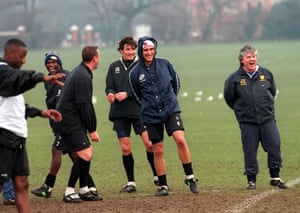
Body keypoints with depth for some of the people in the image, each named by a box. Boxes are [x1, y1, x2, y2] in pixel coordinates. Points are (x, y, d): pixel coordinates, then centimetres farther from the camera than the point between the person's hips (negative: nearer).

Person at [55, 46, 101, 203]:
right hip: (70, 123, -11)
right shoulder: (83, 77, -17)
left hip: (71, 122, 11)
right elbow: (84, 106, -19)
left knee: (88, 151, 17)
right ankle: (69, 192, -10)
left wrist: (91, 128, 18)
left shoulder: (79, 72, 16)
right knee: (85, 155, -14)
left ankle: (83, 190, 22)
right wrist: (92, 130, -12)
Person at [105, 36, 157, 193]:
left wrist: (127, 94, -17)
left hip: (140, 111, -2)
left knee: (149, 143, -11)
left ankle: (157, 176, 7)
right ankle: (131, 183, 10)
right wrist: (110, 94, -12)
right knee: (125, 148, 1)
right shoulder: (114, 67, 9)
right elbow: (109, 87, 11)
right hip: (120, 113, 3)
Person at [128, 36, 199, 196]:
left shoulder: (164, 64, 0)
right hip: (151, 116, 0)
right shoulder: (135, 73, -3)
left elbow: (176, 82, 14)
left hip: (171, 110, 0)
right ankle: (163, 186, 14)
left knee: (180, 139, -19)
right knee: (158, 151, 3)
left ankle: (190, 177, -10)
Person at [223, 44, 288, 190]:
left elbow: (273, 91, 21)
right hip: (247, 122, -2)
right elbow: (229, 97, 10)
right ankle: (251, 180, 10)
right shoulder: (235, 78, -2)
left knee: (274, 146, -3)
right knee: (250, 151, 0)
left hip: (267, 119, 2)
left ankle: (275, 177, 9)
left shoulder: (266, 74, 5)